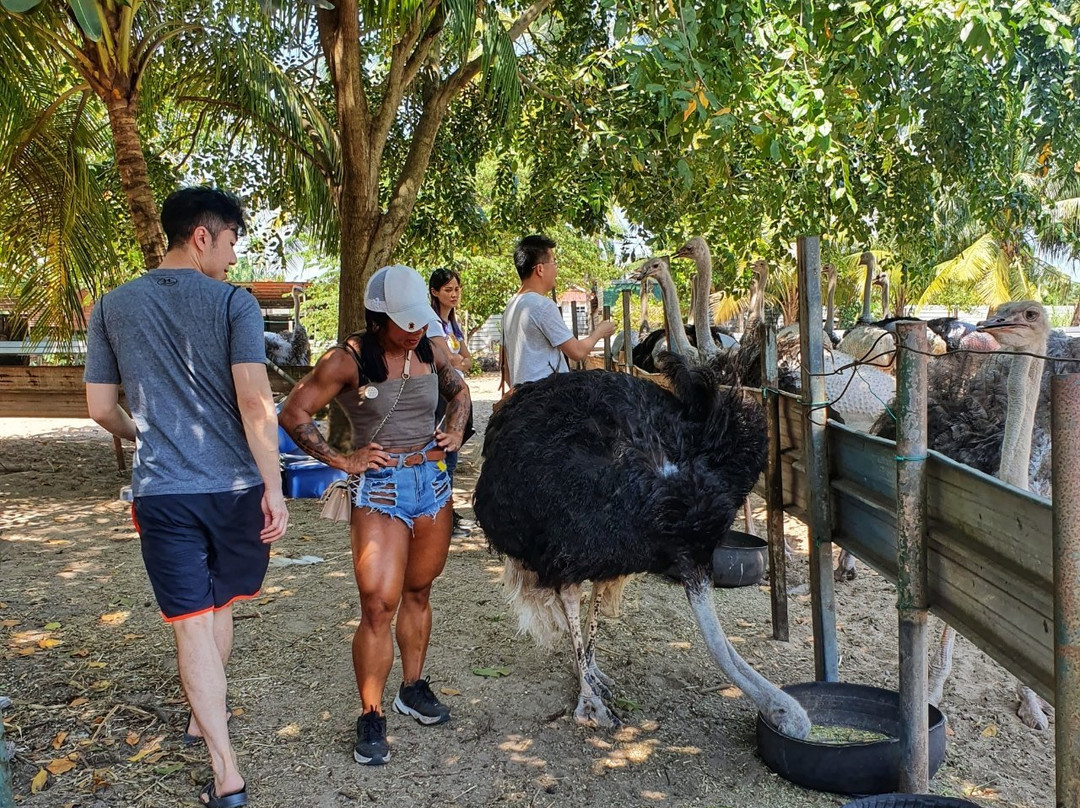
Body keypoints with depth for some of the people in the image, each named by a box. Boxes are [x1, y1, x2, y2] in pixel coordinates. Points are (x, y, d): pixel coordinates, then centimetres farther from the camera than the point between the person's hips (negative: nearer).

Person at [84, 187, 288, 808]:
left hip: (161, 491, 1)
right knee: (219, 606, 21)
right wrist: (274, 488, -13)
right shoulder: (233, 302, -7)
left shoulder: (113, 306, 5)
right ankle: (206, 715, 41)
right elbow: (255, 402, -16)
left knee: (193, 622, 4)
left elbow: (101, 409, 9)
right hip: (235, 485, -1)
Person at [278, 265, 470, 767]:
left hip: (433, 479, 5)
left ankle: (413, 689, 34)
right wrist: (341, 461, -12)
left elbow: (459, 391, 23)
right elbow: (293, 414, -9)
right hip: (380, 487, -5)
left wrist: (455, 429, 6)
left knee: (418, 593, 16)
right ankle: (371, 718, 5)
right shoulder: (349, 360, -12)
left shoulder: (429, 353, 3)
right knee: (378, 605, -10)